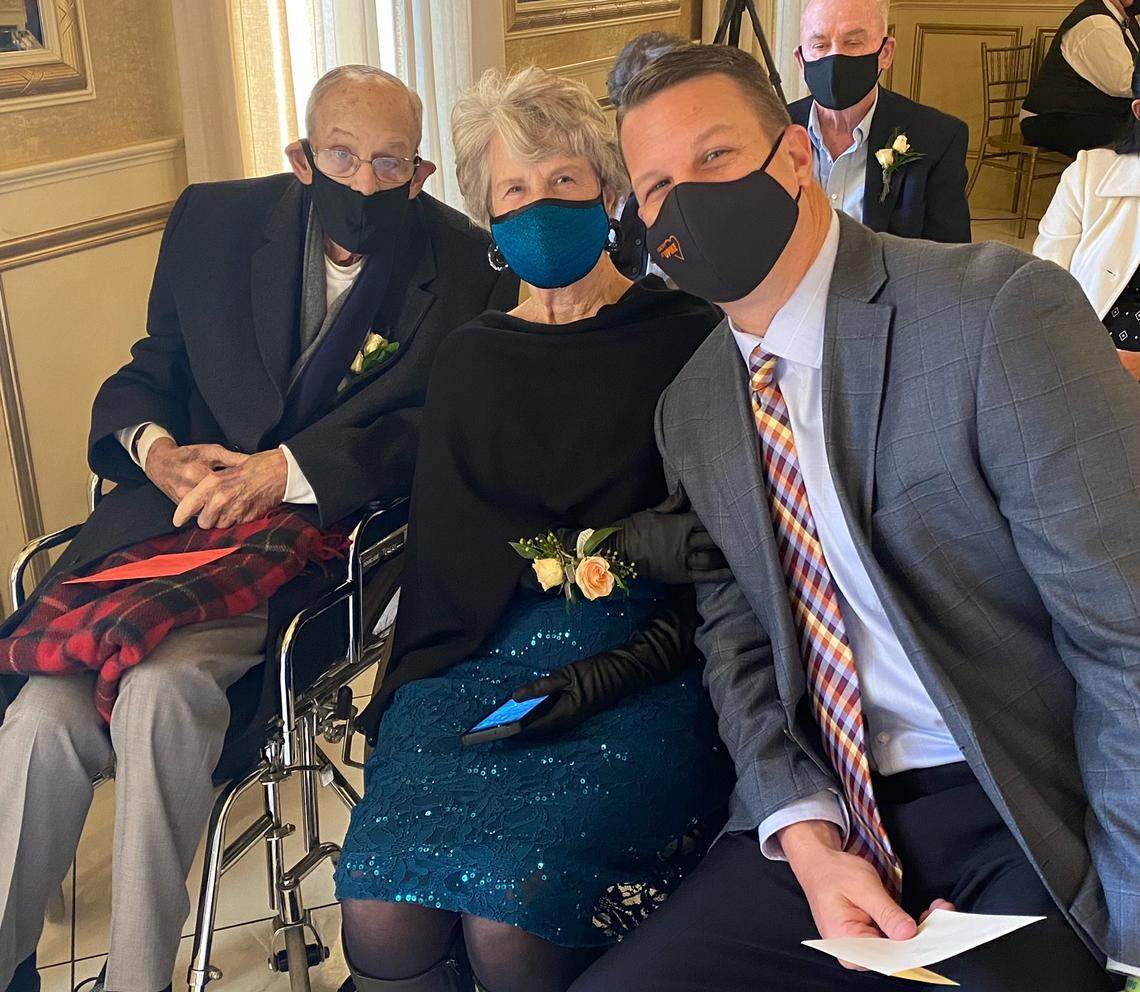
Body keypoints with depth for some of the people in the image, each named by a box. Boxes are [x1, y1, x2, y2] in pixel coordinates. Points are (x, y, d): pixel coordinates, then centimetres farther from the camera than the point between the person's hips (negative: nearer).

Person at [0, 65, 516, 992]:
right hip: (177, 507, 4)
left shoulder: (466, 267, -3)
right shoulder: (213, 221, 7)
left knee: (163, 685, -29)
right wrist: (154, 446, -10)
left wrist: (286, 470, -20)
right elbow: (147, 372, 14)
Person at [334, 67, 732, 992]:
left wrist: (629, 664, -17)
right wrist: (621, 545, -13)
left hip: (639, 665, -3)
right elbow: (451, 543, 3)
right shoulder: (471, 360, 16)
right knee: (381, 906, -21)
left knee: (508, 913, -25)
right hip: (477, 661, 3)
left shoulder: (689, 341, 4)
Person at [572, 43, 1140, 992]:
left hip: (1035, 818, -4)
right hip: (832, 816, 5)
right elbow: (736, 638, 11)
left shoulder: (1002, 310, -13)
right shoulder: (690, 411, 7)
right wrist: (805, 835, -5)